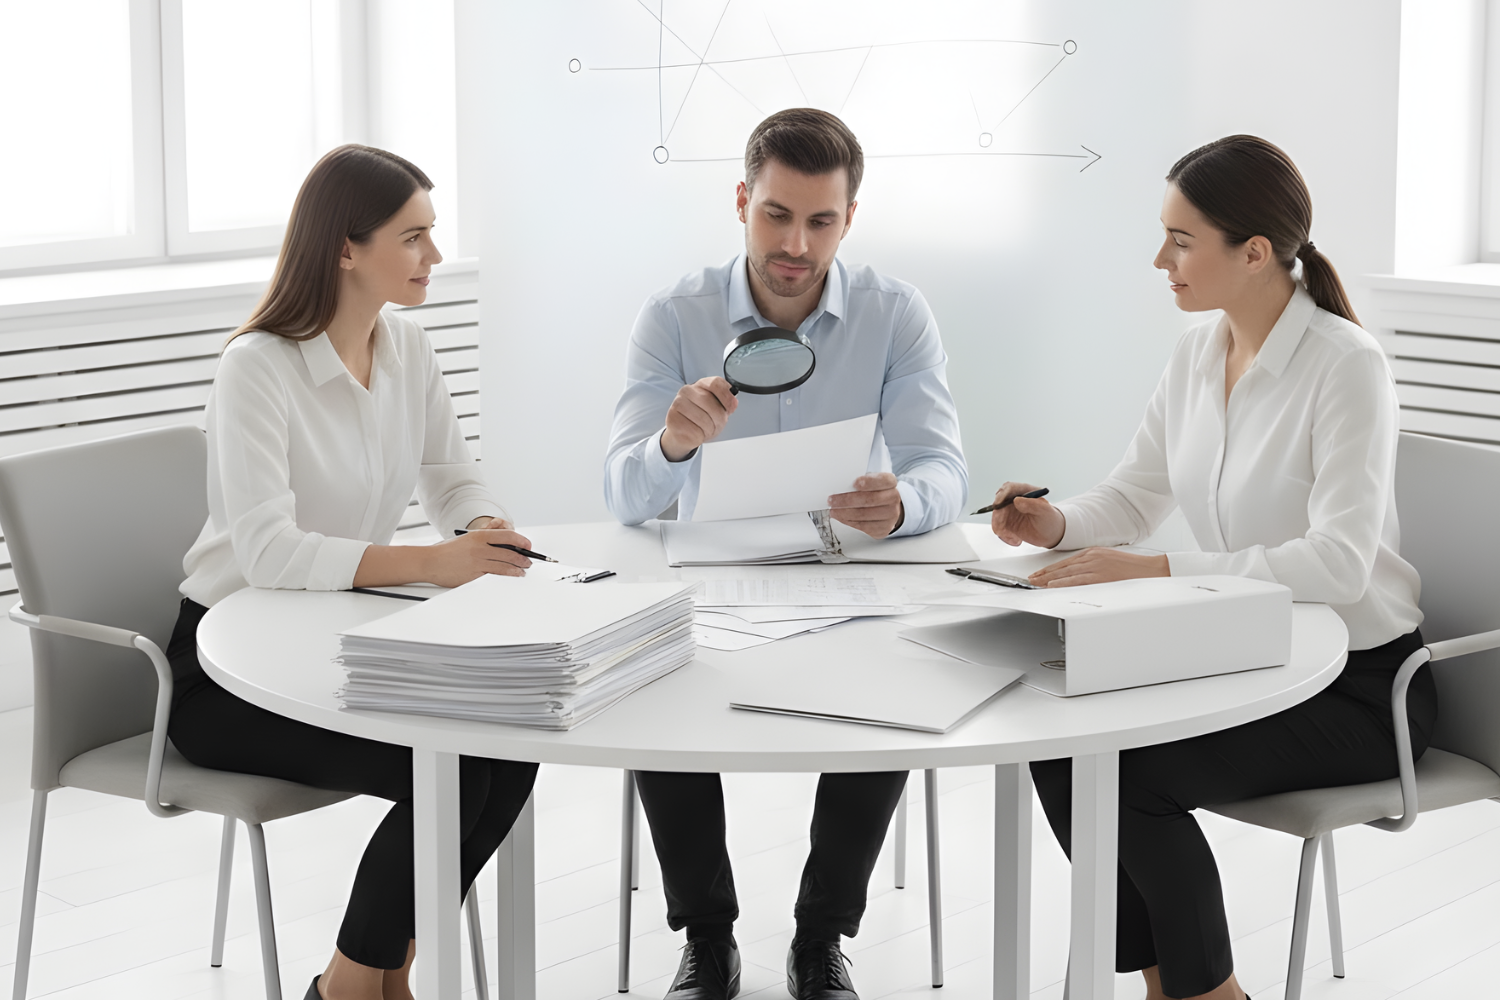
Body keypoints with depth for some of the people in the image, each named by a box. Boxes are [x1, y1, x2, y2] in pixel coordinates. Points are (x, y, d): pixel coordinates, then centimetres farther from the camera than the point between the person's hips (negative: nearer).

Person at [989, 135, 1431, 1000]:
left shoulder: (1346, 367, -20)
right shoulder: (1199, 353, 3)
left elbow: (1338, 563, -30)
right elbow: (1136, 497, 13)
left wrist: (1162, 571, -37)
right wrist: (1058, 525, -9)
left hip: (1359, 686, -7)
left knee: (1131, 773, -23)